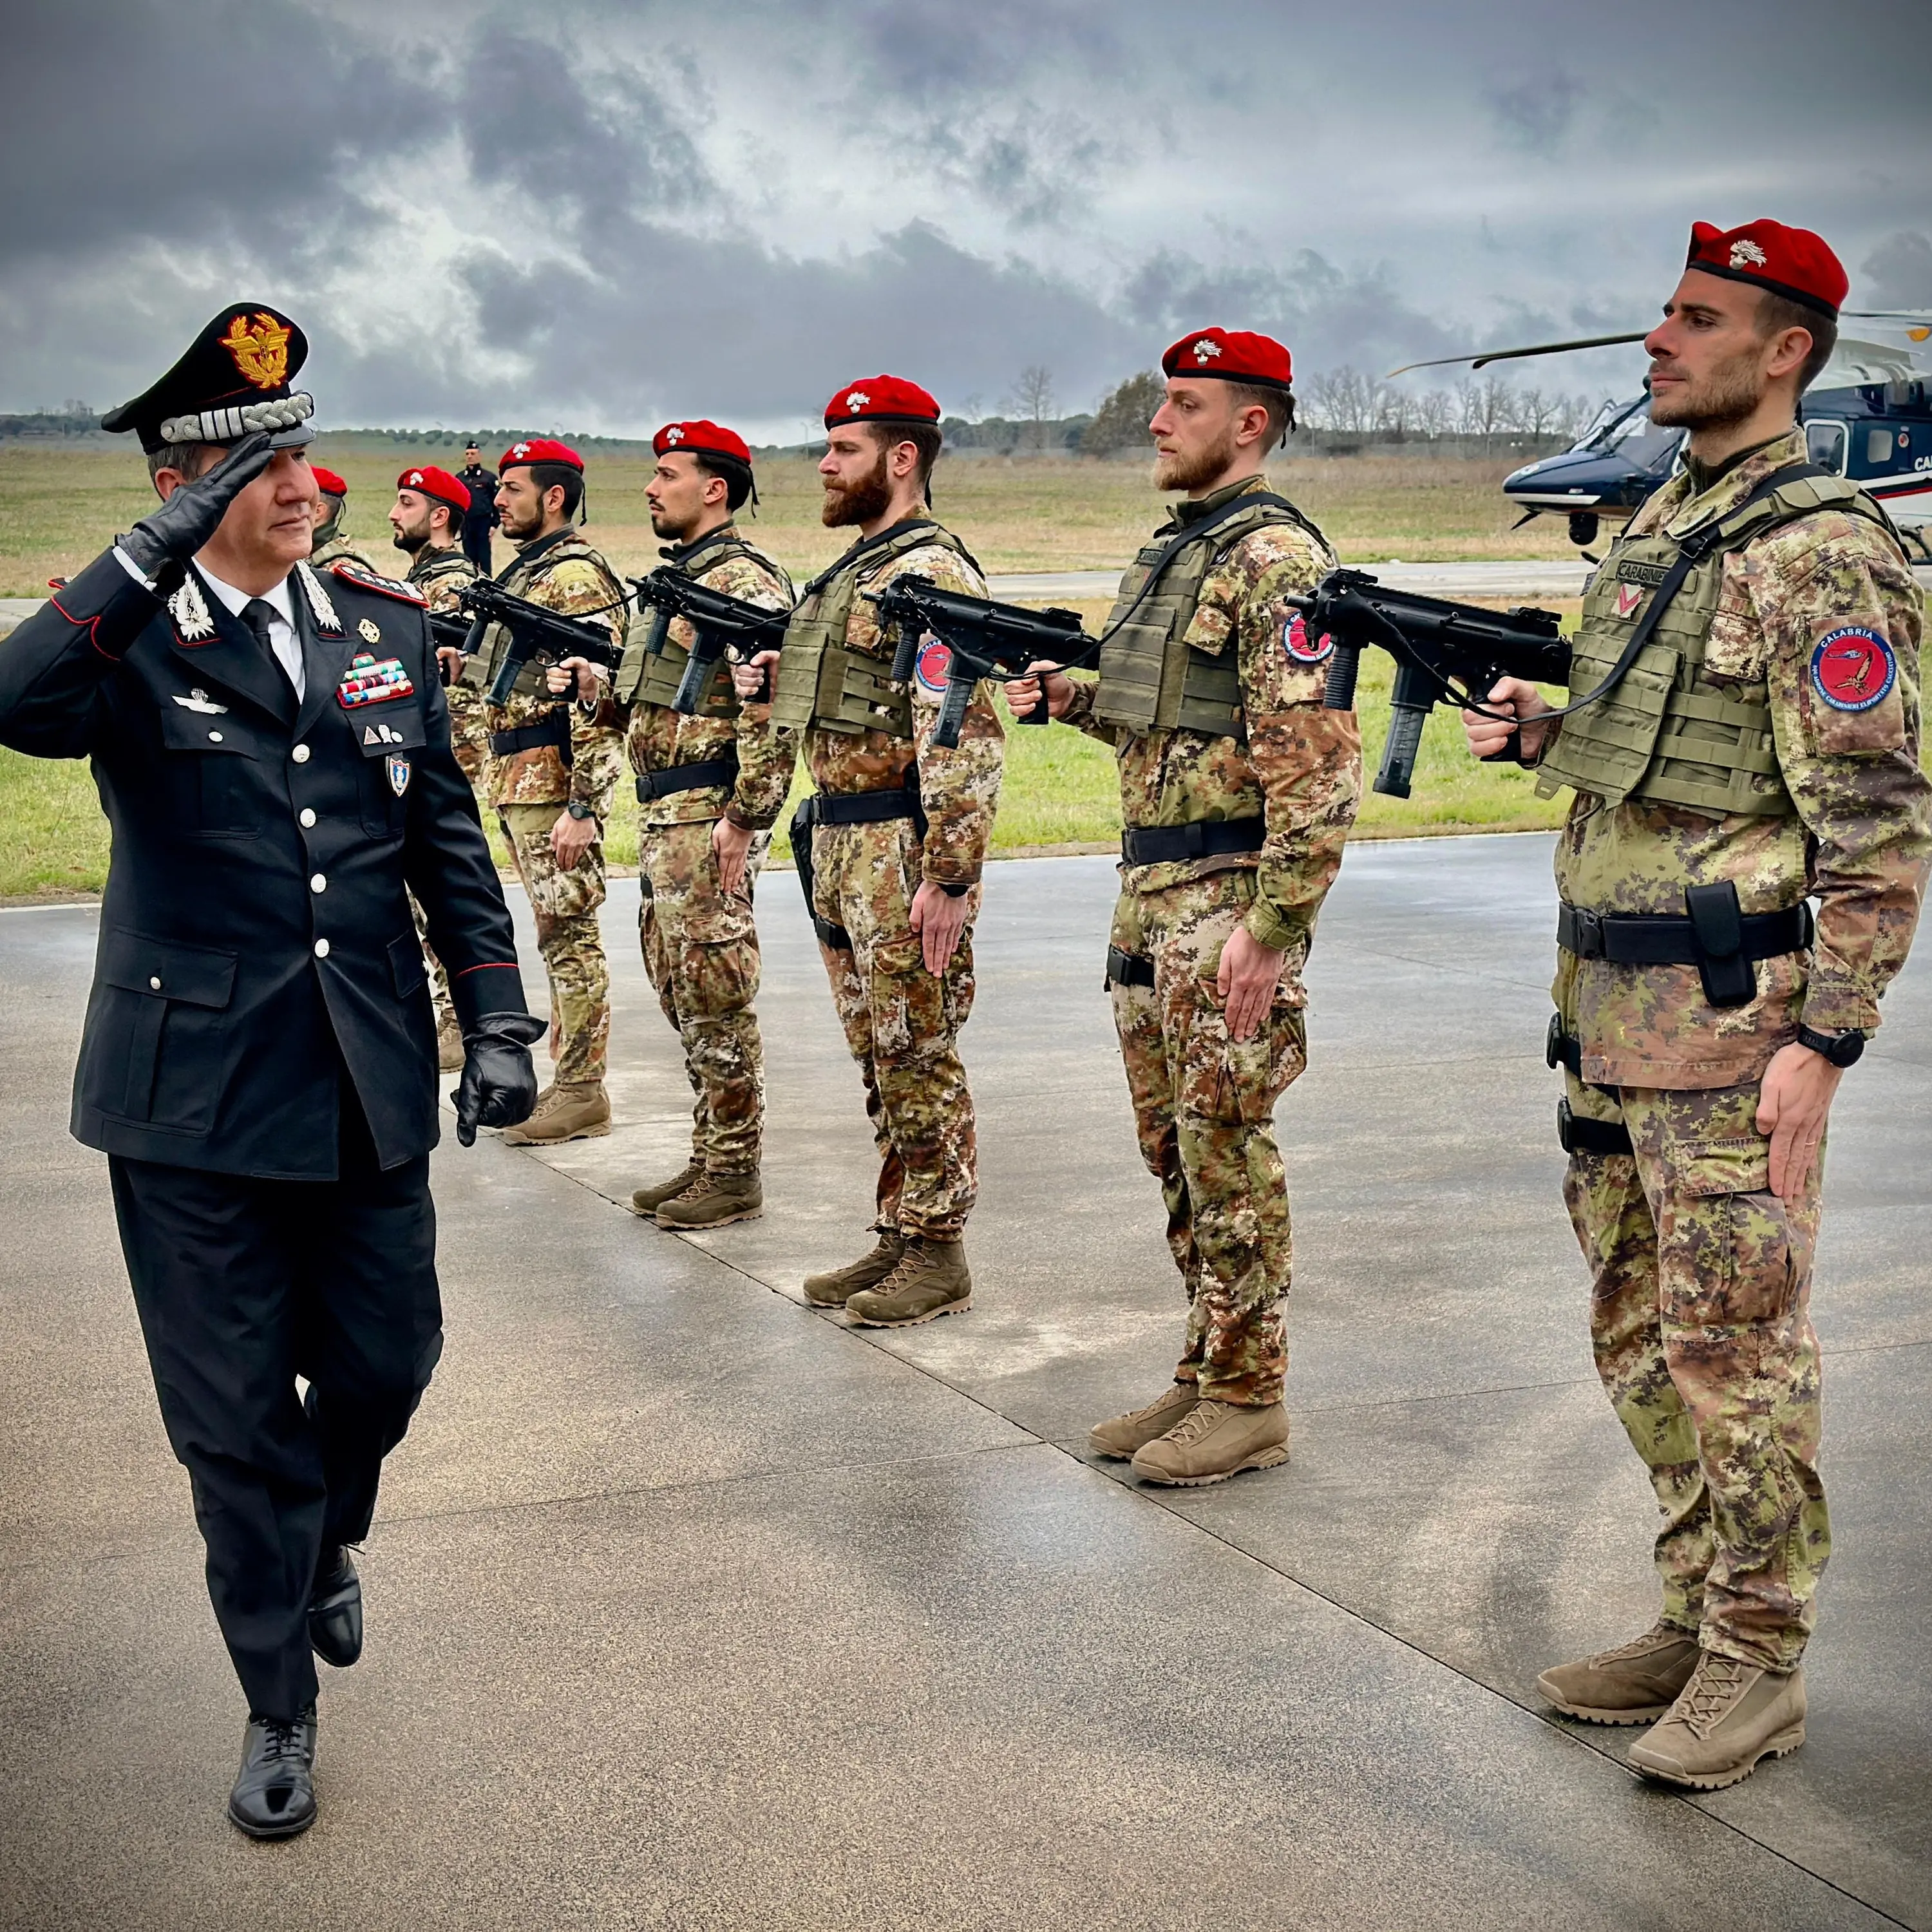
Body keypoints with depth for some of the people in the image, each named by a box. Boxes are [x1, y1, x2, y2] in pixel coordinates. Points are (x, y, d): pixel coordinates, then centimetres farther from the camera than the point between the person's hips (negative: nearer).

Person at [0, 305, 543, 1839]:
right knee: (236, 1418, 6)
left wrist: (498, 1020, 5)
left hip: (369, 1084, 3)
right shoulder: (127, 638, -5)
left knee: (385, 1362, 12)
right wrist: (164, 550, -30)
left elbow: (447, 837, 11)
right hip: (195, 1094, -3)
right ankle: (281, 1703, 24)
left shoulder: (388, 628, 7)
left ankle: (328, 1540, 46)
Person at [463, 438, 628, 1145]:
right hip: (518, 781, 10)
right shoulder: (520, 574, 18)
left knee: (569, 934, -6)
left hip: (555, 779, -10)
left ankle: (583, 1093, -1)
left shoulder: (576, 576, -13)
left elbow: (599, 699, -20)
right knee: (558, 934, 13)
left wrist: (583, 807, -24)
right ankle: (566, 1079, 19)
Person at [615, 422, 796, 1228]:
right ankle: (708, 1156, 22)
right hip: (662, 814, 10)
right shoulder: (676, 576, 17)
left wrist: (743, 819, -23)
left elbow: (773, 711, -21)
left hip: (708, 816, -10)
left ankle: (736, 1174, 3)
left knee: (716, 997, -5)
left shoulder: (742, 581, -14)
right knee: (680, 991, 14)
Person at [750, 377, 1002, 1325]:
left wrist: (948, 877, -25)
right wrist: (779, 676, 9)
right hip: (838, 847, 10)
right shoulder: (853, 571, 16)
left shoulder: (930, 574, -15)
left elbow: (966, 737, -22)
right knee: (878, 1055, 14)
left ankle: (938, 1253, 7)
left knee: (919, 1054, -2)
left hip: (901, 848, -10)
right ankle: (897, 1236, 23)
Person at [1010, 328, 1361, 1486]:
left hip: (1228, 894, -10)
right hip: (1152, 888, 10)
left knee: (1229, 1149, -3)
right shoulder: (1172, 552, 16)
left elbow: (1317, 760, -20)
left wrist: (1275, 926, -24)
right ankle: (1207, 1374, 25)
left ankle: (1249, 1402, 8)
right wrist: (1069, 697, 9)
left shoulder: (1276, 557, -14)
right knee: (1175, 1144, 14)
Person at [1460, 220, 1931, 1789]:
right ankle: (1699, 1617, 29)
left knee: (1735, 1345, 0)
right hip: (1613, 1004, 9)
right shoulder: (1661, 526, 14)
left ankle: (1759, 1665, 14)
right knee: (1640, 1333, 16)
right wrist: (1538, 733, 8)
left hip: (1731, 1014, -9)